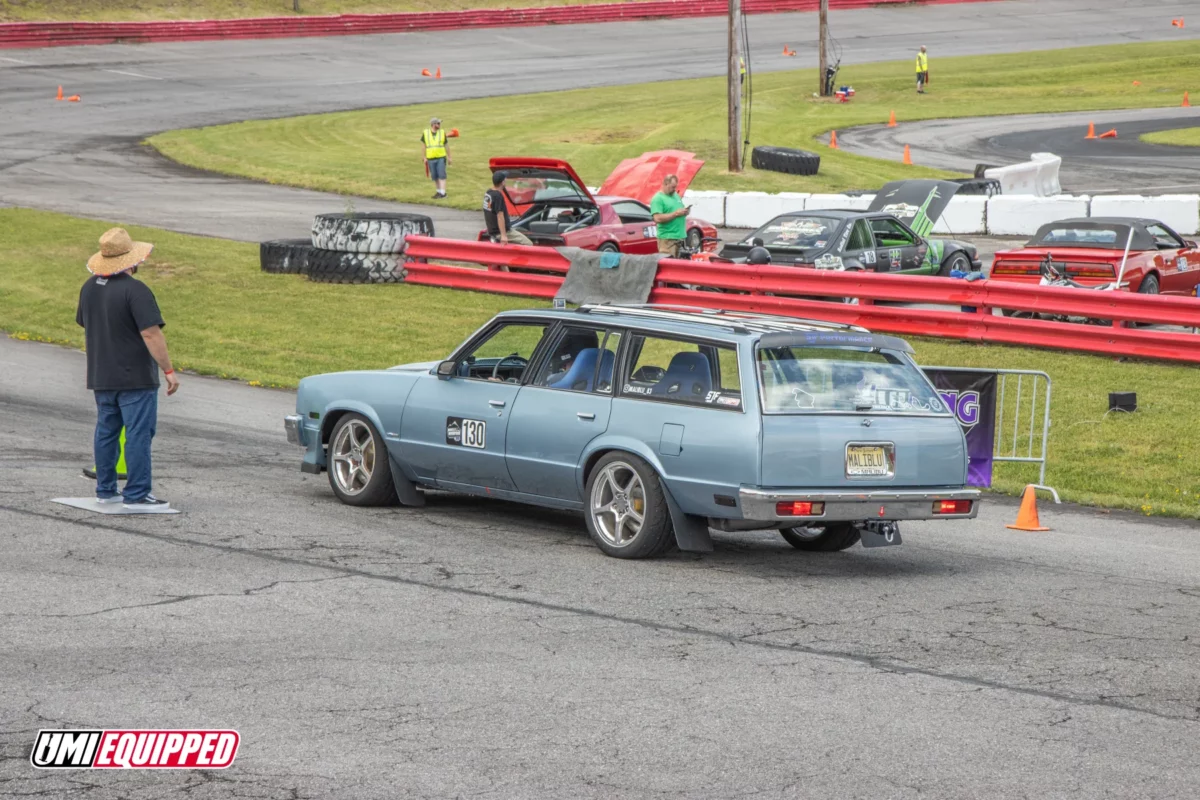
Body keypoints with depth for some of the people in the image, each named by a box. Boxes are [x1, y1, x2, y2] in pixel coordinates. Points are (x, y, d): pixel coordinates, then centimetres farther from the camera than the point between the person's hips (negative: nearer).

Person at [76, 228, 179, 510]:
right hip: (136, 377, -8)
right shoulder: (135, 291, -19)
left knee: (106, 432, 15)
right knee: (138, 435, -5)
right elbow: (150, 333, -23)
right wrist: (169, 370, -19)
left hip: (101, 377, 8)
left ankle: (105, 489, 21)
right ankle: (136, 495, -7)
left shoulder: (90, 287, 7)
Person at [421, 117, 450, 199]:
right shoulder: (425, 133, 0)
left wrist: (449, 157, 7)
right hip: (431, 159, 1)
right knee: (434, 176, 7)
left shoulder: (442, 133, 2)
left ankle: (443, 193, -12)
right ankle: (438, 191, 20)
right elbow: (423, 146, 4)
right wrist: (424, 158, 0)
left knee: (441, 176, -9)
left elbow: (446, 146, 7)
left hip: (441, 158, -1)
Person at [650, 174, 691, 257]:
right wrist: (676, 213, -17)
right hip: (667, 238, -8)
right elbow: (658, 218, -19)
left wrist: (685, 212, 4)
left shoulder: (676, 196, 19)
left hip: (680, 235, 8)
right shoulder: (658, 199, -7)